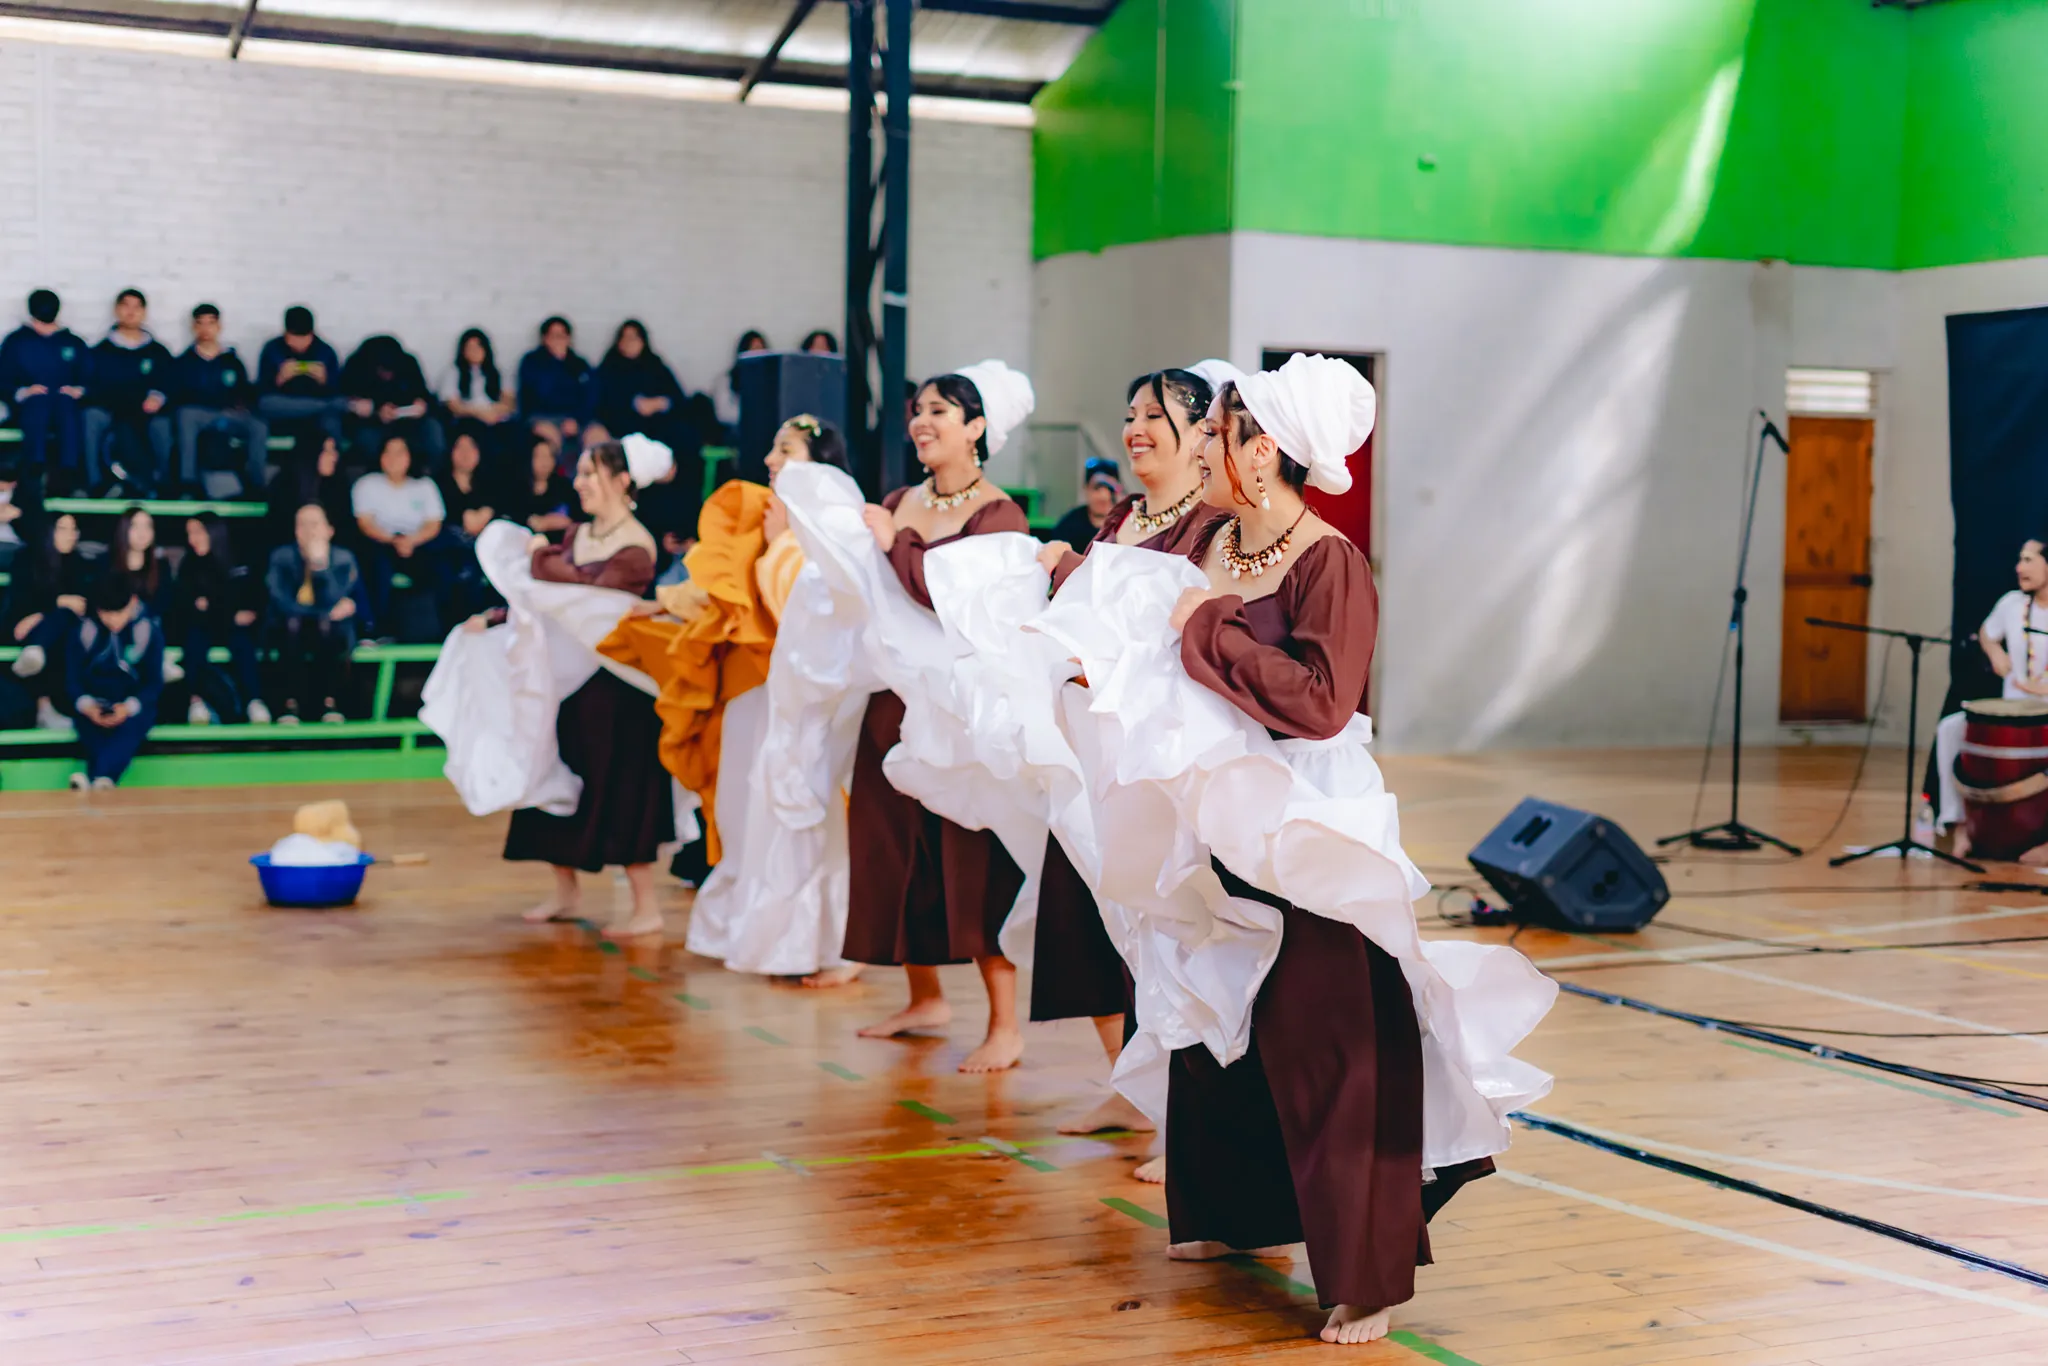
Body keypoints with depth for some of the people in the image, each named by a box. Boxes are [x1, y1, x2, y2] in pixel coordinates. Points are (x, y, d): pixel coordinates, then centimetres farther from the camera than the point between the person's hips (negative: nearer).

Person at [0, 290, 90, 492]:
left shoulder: (73, 343, 19)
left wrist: (79, 390, -11)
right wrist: (23, 392, -12)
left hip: (66, 407, 1)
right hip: (28, 409, -1)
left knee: (66, 403, -38)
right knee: (38, 402, -39)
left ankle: (68, 473, -51)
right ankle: (35, 475, -52)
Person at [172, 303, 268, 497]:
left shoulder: (231, 360, 20)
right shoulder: (185, 361, 14)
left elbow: (248, 393, 15)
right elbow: (178, 394, 3)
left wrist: (240, 406, -8)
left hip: (230, 415, 2)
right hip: (199, 414, -2)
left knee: (259, 426, -28)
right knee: (185, 415, -37)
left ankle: (256, 483, -27)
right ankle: (188, 480, -40)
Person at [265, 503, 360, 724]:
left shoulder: (343, 559, -3)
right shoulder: (281, 557, -3)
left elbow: (332, 602, -18)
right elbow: (280, 602, -16)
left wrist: (321, 565, -30)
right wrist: (330, 612, -16)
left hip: (331, 636, 0)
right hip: (291, 634, 0)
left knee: (327, 625, -34)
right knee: (292, 622, -34)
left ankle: (330, 703, -28)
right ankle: (289, 703, -32)